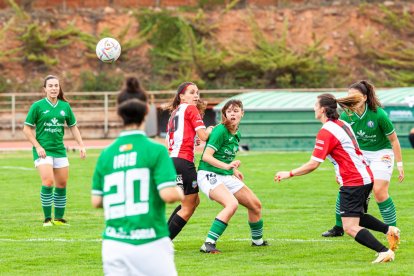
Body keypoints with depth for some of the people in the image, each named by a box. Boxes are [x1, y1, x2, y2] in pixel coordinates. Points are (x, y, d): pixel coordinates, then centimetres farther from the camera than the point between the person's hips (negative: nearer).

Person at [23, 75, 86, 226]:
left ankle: (59, 218, 19)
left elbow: (73, 127, 16)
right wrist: (37, 146, -11)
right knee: (48, 182, -18)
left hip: (59, 149, 5)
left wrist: (81, 145, 7)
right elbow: (27, 129, -2)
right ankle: (47, 219, -8)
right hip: (43, 150, -5)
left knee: (62, 184, 7)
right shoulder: (37, 106, -5)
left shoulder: (65, 106, 6)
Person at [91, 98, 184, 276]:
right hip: (150, 242, -4)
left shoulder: (106, 154, 7)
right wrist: (180, 193, 10)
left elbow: (96, 201, 11)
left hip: (114, 244, 4)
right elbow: (168, 195, -12)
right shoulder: (156, 150, -5)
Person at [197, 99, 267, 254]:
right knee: (232, 204, -32)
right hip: (209, 175, -9)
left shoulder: (237, 134, 10)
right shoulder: (220, 130, -16)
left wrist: (234, 170, 18)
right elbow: (206, 156, -23)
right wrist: (226, 166, -34)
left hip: (226, 177, 9)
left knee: (255, 205, 12)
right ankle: (208, 244, -32)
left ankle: (257, 240, 37)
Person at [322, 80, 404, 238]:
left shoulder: (378, 114, -24)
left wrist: (399, 164, -10)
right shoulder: (346, 116, -13)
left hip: (381, 153, -4)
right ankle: (339, 228, 12)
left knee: (379, 192, -17)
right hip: (359, 153, 4)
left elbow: (393, 139, -12)